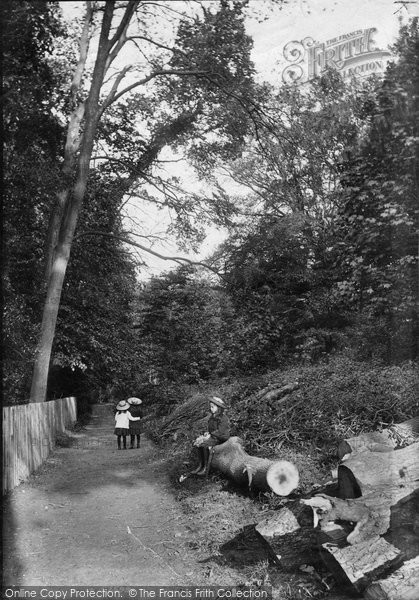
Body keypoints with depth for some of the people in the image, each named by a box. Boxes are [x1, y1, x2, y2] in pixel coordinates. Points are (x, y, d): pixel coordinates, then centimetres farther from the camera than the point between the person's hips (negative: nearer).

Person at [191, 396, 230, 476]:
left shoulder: (223, 418, -17)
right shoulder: (213, 417, 10)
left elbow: (220, 432, -22)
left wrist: (210, 436, -20)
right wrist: (208, 433, -1)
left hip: (221, 438, -9)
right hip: (213, 436, 9)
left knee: (204, 445, -28)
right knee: (198, 442, -10)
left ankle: (206, 468, -20)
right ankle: (201, 465, -6)